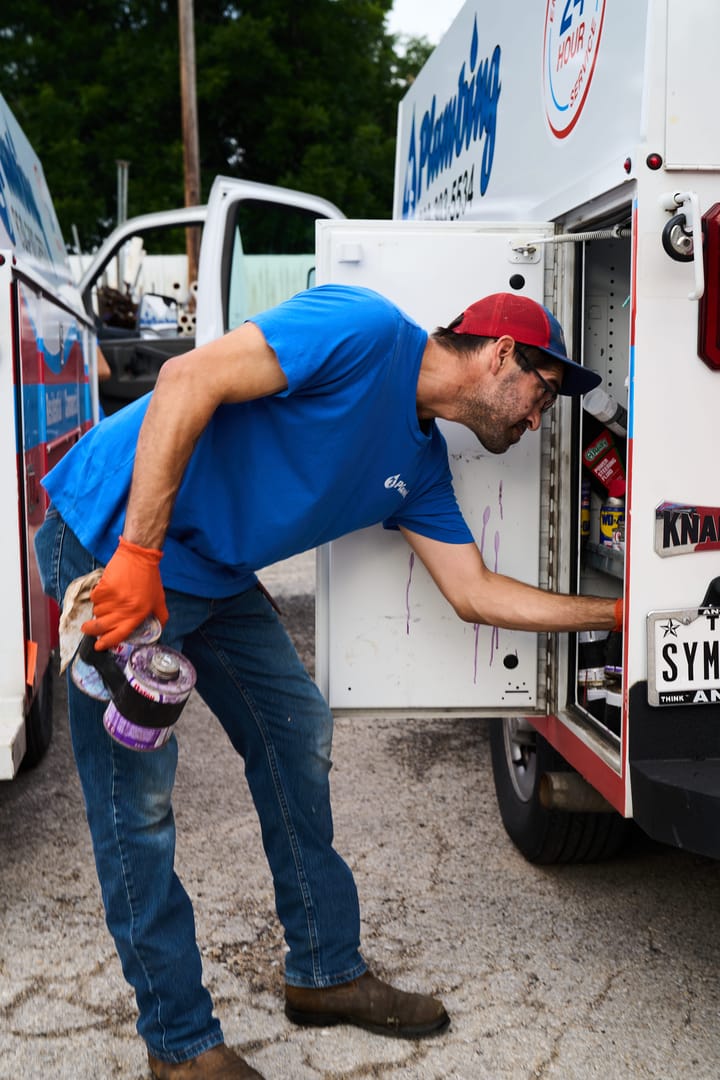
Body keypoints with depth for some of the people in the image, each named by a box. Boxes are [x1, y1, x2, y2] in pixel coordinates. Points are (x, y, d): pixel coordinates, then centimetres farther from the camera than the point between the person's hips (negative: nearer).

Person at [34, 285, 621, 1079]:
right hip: (114, 538, -9)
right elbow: (188, 380, -26)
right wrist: (139, 553, -30)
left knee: (296, 734, 11)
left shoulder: (420, 461, 10)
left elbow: (474, 592, 14)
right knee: (138, 798, -3)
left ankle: (325, 972, 26)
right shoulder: (368, 331, -18)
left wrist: (615, 612, 15)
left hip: (212, 576, 10)